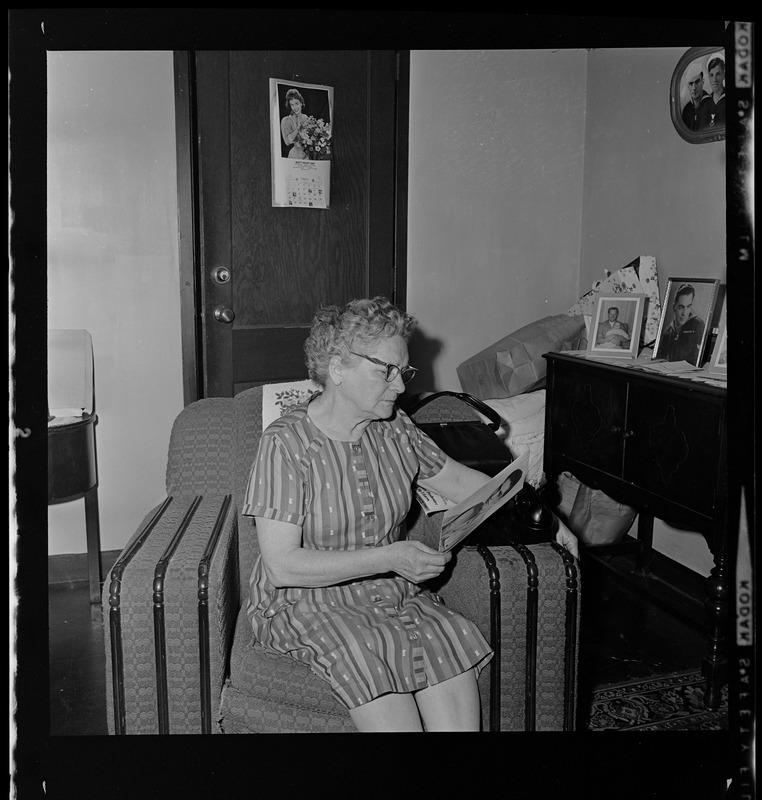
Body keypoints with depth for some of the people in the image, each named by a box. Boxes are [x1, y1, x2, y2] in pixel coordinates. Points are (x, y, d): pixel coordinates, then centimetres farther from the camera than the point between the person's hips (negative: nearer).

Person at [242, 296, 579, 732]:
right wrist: (390, 557, -25)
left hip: (395, 594, 5)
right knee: (368, 657, -33)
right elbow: (283, 565, -20)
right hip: (310, 603, -5)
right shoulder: (287, 443, -15)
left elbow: (457, 479, 16)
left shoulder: (395, 427, 4)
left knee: (454, 639, -23)